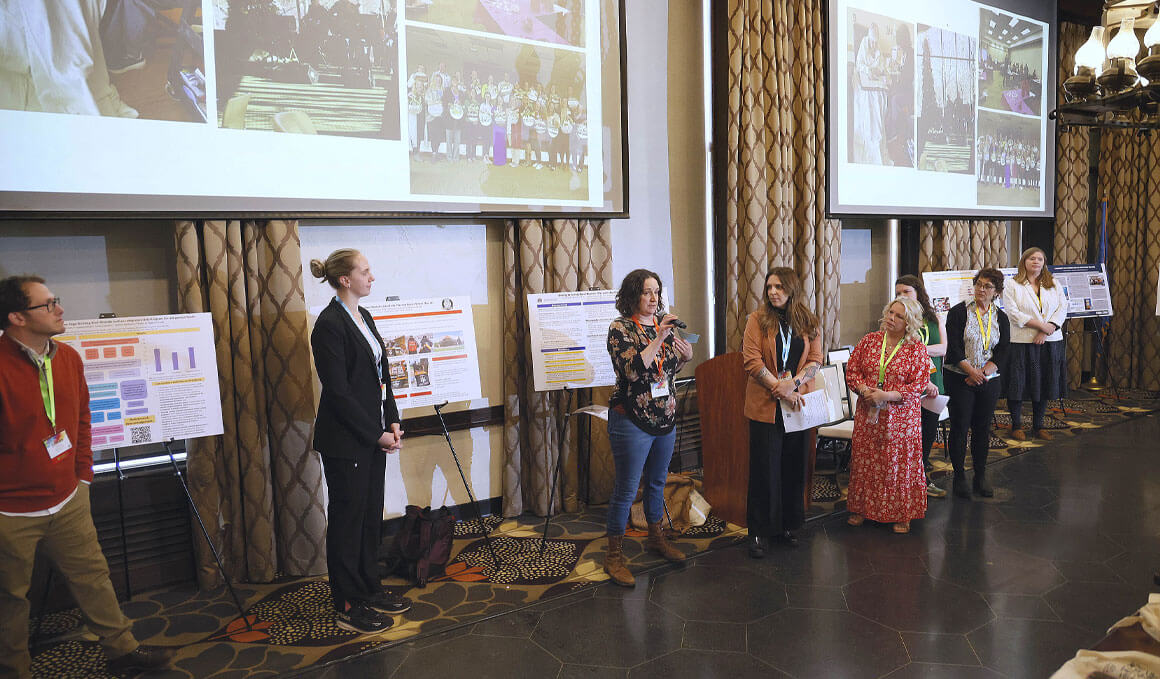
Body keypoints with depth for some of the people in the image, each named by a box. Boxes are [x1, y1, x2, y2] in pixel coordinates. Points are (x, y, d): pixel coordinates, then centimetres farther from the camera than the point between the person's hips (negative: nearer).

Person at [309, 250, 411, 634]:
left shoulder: (363, 317, 12)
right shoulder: (330, 324, -16)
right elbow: (338, 391, -19)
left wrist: (392, 422, 5)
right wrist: (377, 434, -15)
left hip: (373, 434, 9)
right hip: (345, 439, -9)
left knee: (371, 514, 16)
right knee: (348, 518, 3)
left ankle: (369, 591, 30)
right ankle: (346, 607, 16)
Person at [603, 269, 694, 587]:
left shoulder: (663, 324, 8)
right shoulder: (620, 328, -11)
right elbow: (633, 369, -26)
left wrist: (684, 357, -1)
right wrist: (659, 338, -28)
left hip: (665, 417, 7)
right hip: (632, 420, -7)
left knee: (657, 482, 20)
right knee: (626, 489, -1)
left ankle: (656, 537, 39)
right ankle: (613, 555, 11)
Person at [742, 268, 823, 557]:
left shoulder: (809, 323, 7)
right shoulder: (758, 319, -2)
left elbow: (816, 359, 1)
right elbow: (752, 360, -9)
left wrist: (793, 383, -16)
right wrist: (780, 389, -15)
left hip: (798, 404, 3)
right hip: (765, 406, -3)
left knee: (794, 468, 10)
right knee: (764, 469, 1)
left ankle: (787, 526, 25)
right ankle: (760, 532, 12)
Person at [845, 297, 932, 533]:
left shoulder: (917, 349, -5)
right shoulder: (869, 341, 4)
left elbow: (920, 385, -9)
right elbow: (852, 370, 6)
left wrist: (887, 395, -19)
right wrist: (863, 389, -13)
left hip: (901, 416, -3)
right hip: (867, 413, 3)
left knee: (900, 463, 4)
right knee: (865, 460, 10)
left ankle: (902, 514, 19)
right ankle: (861, 508, 24)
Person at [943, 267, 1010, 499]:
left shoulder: (1001, 318, 8)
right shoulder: (958, 312, -4)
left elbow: (1002, 352, 2)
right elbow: (954, 348, -10)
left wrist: (984, 372, -13)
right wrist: (972, 371, -18)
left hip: (988, 380, 3)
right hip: (959, 378, -3)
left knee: (983, 428, 8)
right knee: (959, 427, -1)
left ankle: (981, 476, 20)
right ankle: (959, 477, 9)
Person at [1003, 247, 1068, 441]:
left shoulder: (1054, 285, 13)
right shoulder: (1013, 286, 0)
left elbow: (1062, 309, 3)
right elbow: (1013, 313, -10)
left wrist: (1047, 330, -12)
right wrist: (1041, 325, -16)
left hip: (1050, 343, 4)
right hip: (1021, 343, -4)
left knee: (1044, 385, 8)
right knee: (1018, 385, -1)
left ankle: (1038, 426, 20)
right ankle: (1016, 426, 12)